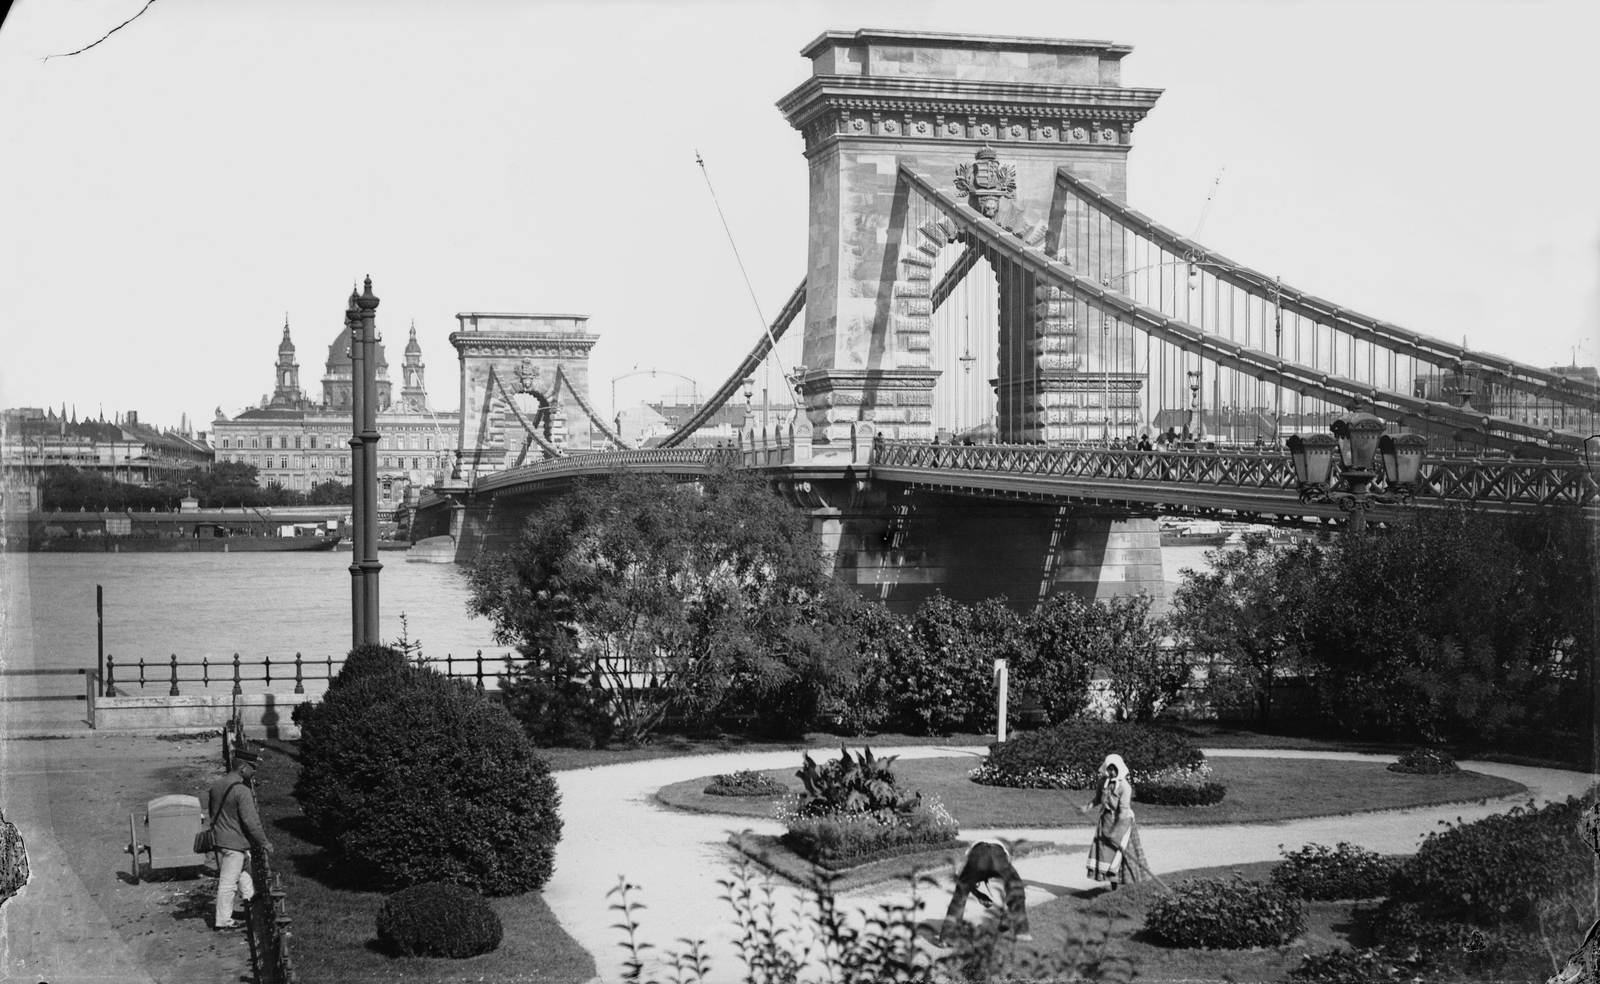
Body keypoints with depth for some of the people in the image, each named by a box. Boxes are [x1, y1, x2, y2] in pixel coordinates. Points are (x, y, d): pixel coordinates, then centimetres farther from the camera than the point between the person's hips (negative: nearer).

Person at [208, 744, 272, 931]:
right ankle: (223, 920, 9)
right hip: (234, 842, -8)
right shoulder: (242, 791, -24)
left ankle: (249, 895, 46)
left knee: (245, 862, 30)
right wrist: (264, 842, -11)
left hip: (218, 837, 8)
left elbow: (209, 808, 16)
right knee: (228, 882, 1)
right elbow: (251, 821, -22)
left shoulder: (216, 785, 2)